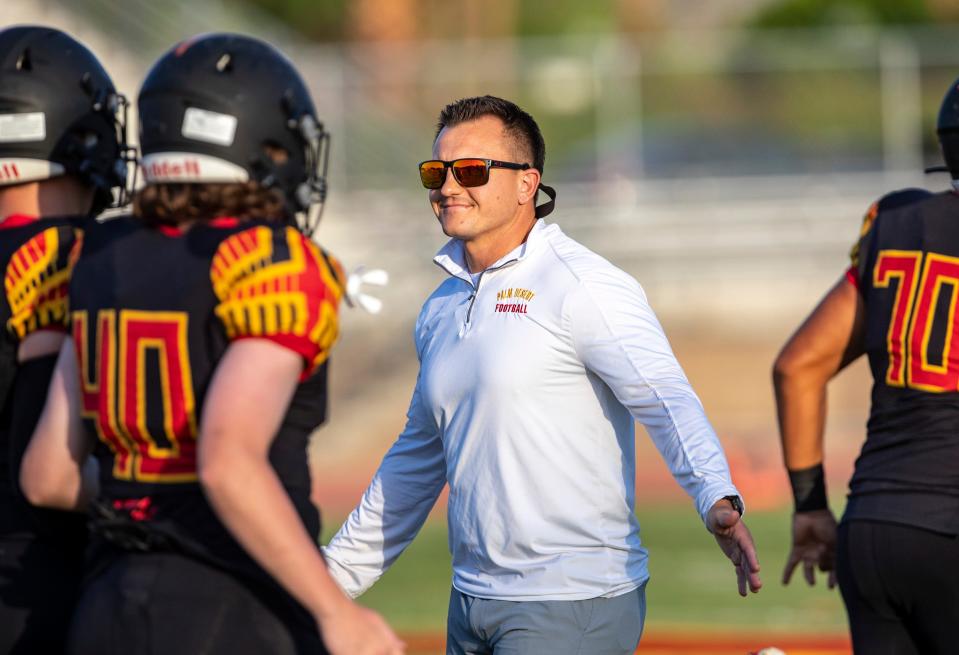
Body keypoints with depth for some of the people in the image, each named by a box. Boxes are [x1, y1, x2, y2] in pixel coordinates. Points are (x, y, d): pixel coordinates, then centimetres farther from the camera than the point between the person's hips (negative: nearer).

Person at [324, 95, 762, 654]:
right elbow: (417, 460, 25)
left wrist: (718, 501, -38)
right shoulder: (440, 311, 14)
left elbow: (666, 399, -21)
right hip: (472, 602, 8)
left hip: (574, 607, -8)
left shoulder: (585, 287, -9)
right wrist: (335, 575, 25)